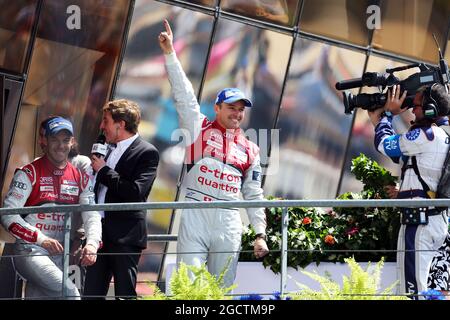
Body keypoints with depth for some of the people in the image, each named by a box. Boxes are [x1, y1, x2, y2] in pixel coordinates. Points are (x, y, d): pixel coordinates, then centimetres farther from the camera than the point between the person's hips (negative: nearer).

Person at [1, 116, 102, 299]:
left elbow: (92, 215, 2)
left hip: (59, 255, 5)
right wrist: (41, 239, -20)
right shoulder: (29, 173, -6)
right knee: (70, 292, -25)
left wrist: (92, 243, -19)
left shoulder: (80, 178, 11)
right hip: (29, 250, -5)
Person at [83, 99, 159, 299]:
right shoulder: (110, 150, 16)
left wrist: (103, 171, -13)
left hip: (125, 236, -8)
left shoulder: (147, 153, -7)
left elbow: (135, 192, -20)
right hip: (100, 232, 8)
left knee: (125, 294, -4)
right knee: (91, 293, 5)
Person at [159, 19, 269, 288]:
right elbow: (184, 94, 1)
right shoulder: (199, 129, 10)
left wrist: (260, 234, 8)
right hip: (195, 216, -3)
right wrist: (170, 53, -6)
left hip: (229, 222, 3)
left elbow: (254, 195, 16)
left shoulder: (249, 149, 16)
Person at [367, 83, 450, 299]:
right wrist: (378, 121, 20)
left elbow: (385, 145, -8)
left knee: (412, 289, -11)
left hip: (420, 221, -10)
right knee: (427, 289, 14)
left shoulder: (427, 135, -14)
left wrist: (388, 113, 7)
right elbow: (401, 154, 22)